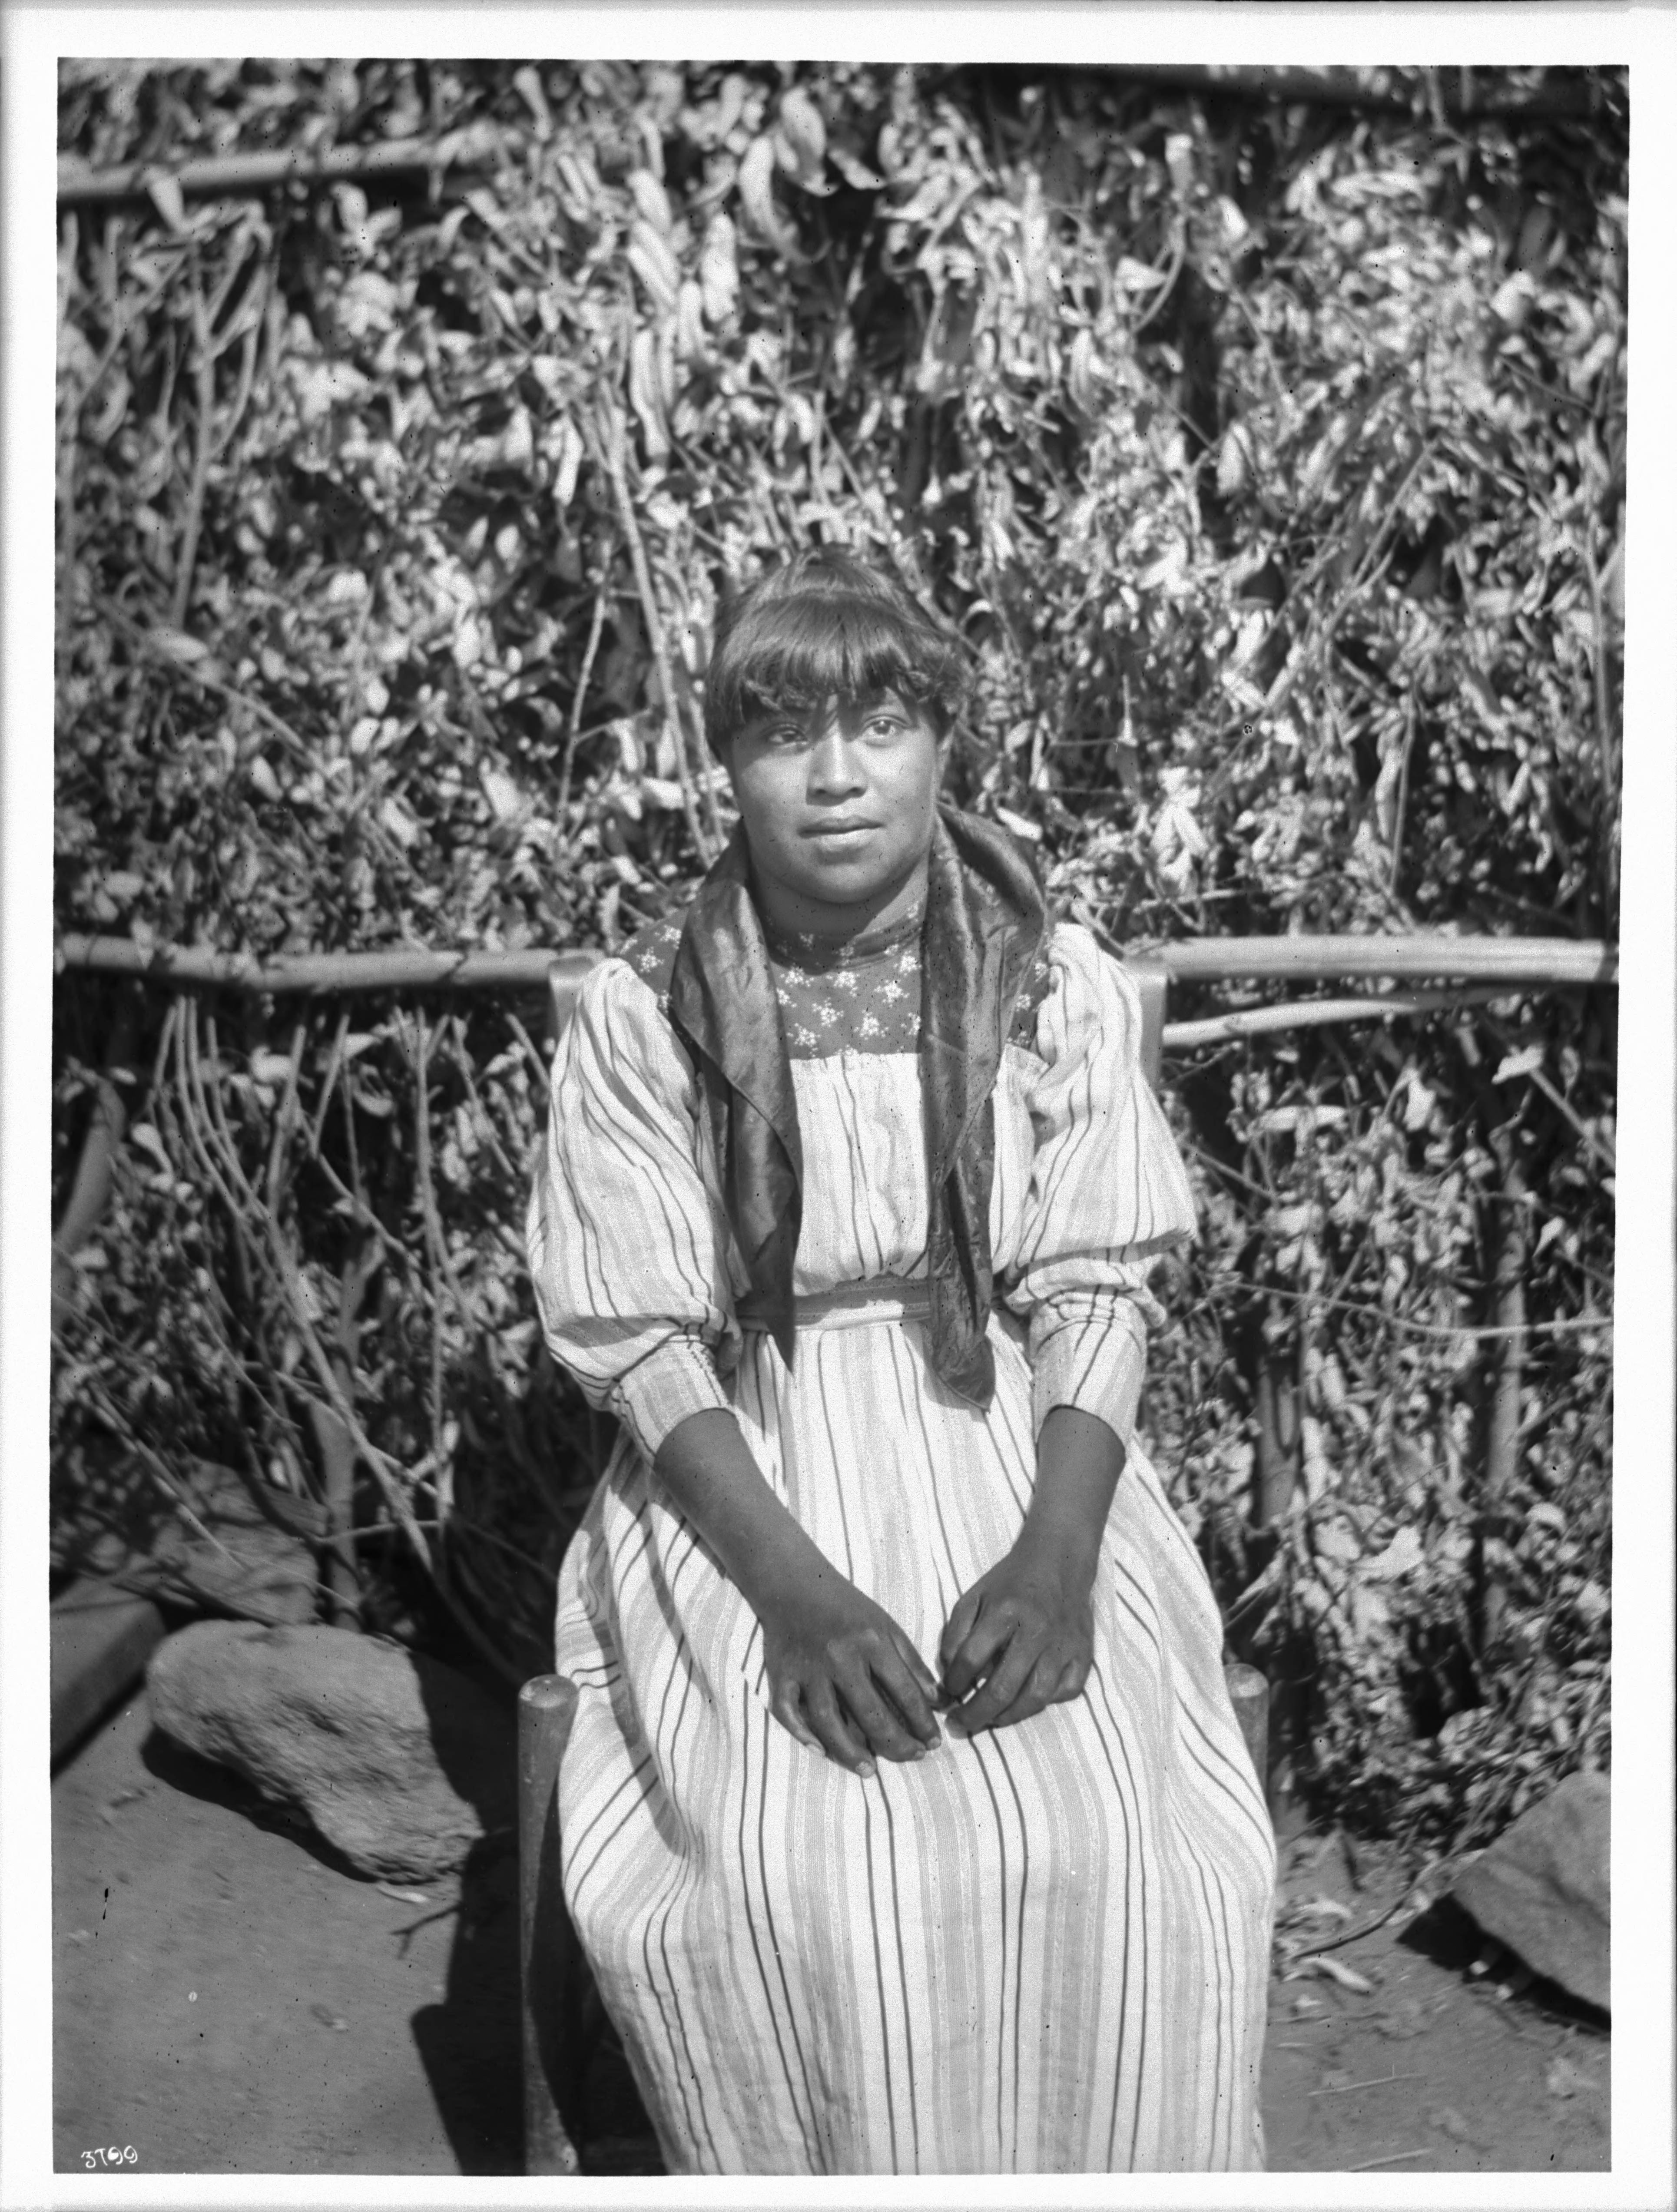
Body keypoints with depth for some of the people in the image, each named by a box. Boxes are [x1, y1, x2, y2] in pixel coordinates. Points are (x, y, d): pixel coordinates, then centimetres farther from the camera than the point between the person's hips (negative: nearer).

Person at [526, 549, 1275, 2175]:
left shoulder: (1061, 991, -2)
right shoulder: (639, 1018, -6)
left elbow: (1095, 1294, -2)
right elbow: (637, 1344, -7)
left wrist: (1056, 1552, -19)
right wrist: (799, 1590, -20)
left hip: (1016, 1449, 1)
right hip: (745, 1482, -1)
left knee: (1128, 1856, -20)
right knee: (793, 1878, -23)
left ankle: (1106, 2178, 8)